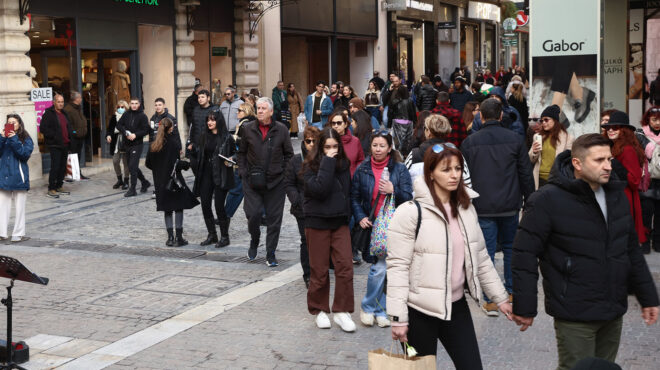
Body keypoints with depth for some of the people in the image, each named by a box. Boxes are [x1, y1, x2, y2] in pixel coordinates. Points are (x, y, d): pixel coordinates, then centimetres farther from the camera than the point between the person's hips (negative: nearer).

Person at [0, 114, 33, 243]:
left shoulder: (26, 139, 2)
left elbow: (26, 154, -12)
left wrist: (14, 140, -17)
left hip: (19, 176, -2)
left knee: (20, 207, 3)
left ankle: (18, 234, 9)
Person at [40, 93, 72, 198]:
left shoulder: (64, 114, 17)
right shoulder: (49, 114, -7)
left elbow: (69, 126, 29)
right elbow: (43, 128, -14)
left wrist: (70, 134, 10)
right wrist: (54, 136, -18)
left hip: (65, 145, 8)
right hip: (54, 145, -8)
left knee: (63, 167, 10)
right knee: (55, 167, -10)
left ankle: (59, 186, 21)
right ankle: (51, 189, -5)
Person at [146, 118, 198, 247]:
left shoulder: (153, 145, 4)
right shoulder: (174, 142, -13)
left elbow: (148, 164, 6)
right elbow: (175, 163, -20)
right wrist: (187, 164, -4)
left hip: (160, 182, 5)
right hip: (173, 179, -5)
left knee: (167, 210, 13)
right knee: (178, 208, 3)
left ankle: (170, 238, 12)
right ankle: (179, 238, 1)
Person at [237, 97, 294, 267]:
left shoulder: (281, 130, 1)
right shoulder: (248, 129, 4)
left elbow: (289, 154, 8)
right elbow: (242, 152, 13)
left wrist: (283, 173, 1)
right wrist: (243, 172, 3)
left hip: (275, 182, 0)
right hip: (252, 181, 0)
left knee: (274, 219, 3)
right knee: (253, 214, -6)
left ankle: (270, 254, 14)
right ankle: (254, 241, 26)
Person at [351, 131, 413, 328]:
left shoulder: (399, 169, 3)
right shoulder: (362, 169, 6)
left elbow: (408, 198, 0)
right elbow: (354, 197, 12)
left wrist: (393, 191, -17)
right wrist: (360, 217, -2)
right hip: (371, 225, 0)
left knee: (380, 267, -4)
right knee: (380, 268, -5)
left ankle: (369, 306, 14)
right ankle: (379, 309, 12)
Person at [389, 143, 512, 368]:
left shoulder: (466, 209, 6)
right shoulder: (410, 212, -14)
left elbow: (480, 259, 14)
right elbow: (397, 267, -15)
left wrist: (500, 298, 15)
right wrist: (398, 317, -17)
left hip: (456, 306, 6)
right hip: (420, 310, -5)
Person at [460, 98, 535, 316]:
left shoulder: (470, 142, -2)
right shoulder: (515, 140, -1)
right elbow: (526, 174, 2)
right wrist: (529, 202, 11)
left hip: (482, 208, -1)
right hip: (509, 206, 1)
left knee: (486, 251, 2)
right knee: (510, 248, 18)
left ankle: (490, 302, 3)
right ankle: (511, 293, 23)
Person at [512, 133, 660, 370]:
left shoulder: (616, 195, 8)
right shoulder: (547, 200, -14)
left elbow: (632, 250, 17)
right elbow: (525, 254, -14)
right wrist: (524, 307, -14)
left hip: (613, 313, 7)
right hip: (574, 317, -7)